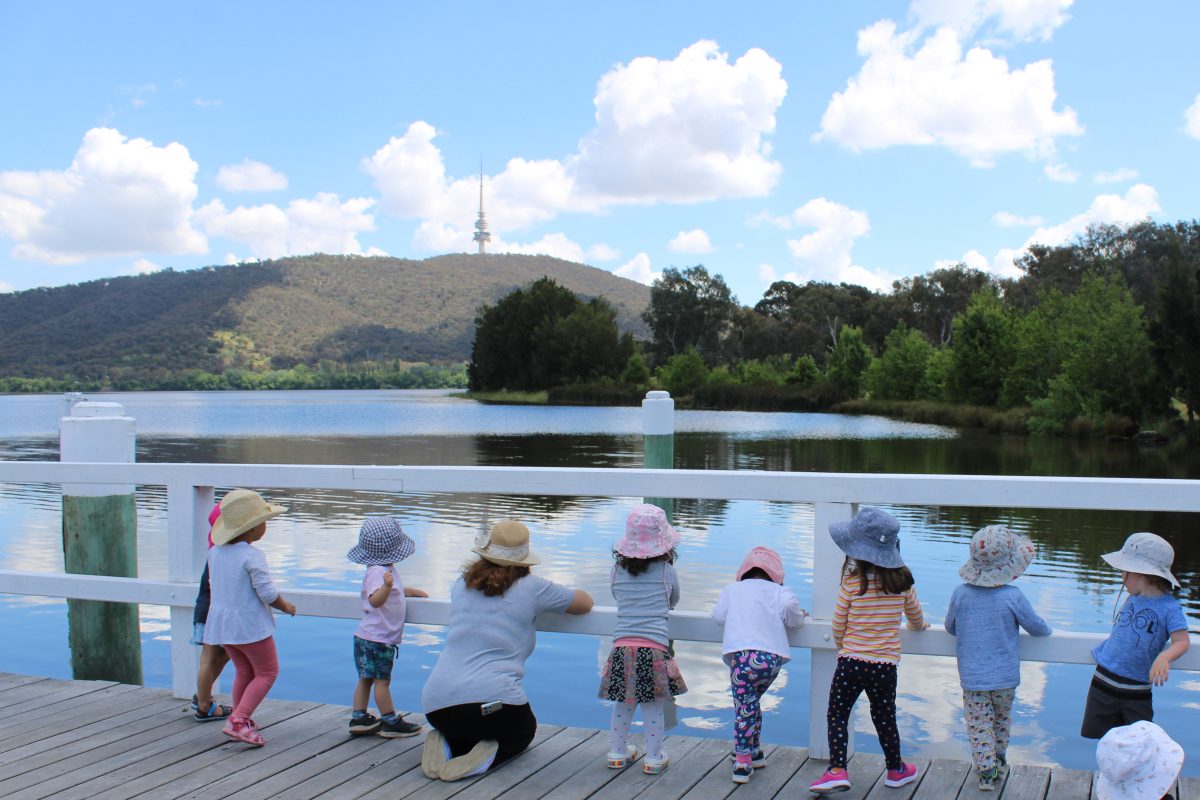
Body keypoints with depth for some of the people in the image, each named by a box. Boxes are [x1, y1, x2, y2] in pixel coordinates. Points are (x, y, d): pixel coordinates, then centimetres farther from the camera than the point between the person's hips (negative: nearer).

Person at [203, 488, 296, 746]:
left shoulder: (215, 552, 4)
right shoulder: (252, 555, -19)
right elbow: (267, 592, -20)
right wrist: (286, 607, -2)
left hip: (222, 622, 8)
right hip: (249, 622, -8)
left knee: (245, 671, 22)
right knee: (267, 672, 4)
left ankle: (242, 721, 27)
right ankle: (238, 721, -8)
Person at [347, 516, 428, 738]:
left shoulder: (387, 570, 12)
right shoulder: (377, 572, -21)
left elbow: (397, 591, 32)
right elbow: (375, 600, -37)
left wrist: (413, 592, 32)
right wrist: (386, 586, -52)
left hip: (367, 637, 10)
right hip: (376, 638, -10)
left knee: (366, 678, 13)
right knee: (382, 680, -1)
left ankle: (359, 719, 20)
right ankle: (391, 723, 7)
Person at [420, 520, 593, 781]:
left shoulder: (461, 585, 12)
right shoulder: (531, 588, -1)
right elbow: (586, 602, 14)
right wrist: (543, 601, 33)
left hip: (437, 704, 4)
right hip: (493, 700, -4)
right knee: (524, 730, 30)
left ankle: (446, 746, 3)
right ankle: (490, 757, -2)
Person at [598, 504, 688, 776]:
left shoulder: (617, 569, 5)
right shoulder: (666, 570, -1)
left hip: (622, 645, 3)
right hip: (654, 646, -3)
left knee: (623, 703, 18)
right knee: (654, 705, 10)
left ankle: (617, 753, 30)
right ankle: (654, 759, 19)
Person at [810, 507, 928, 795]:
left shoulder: (852, 582, -15)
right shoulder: (903, 581, -4)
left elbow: (838, 626, -5)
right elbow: (915, 615, 14)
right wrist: (919, 626, 38)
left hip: (851, 661, -3)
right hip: (886, 663, 3)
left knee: (837, 714, 8)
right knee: (885, 718, 18)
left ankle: (837, 770, -1)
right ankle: (896, 770, 33)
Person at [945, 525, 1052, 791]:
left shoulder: (960, 594, -10)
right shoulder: (1012, 596, -16)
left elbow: (950, 628, 4)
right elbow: (1038, 628, -4)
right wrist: (1046, 630, 20)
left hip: (972, 677, 0)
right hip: (1005, 676, 0)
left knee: (979, 725, 8)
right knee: (1002, 719, 22)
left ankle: (986, 770, 5)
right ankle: (999, 760, 37)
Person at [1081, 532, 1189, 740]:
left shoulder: (1169, 607, -14)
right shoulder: (1133, 599, 3)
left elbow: (1181, 641, -21)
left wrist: (1163, 658, -37)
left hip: (1137, 689, -5)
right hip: (1104, 679, 5)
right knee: (1105, 739, 12)